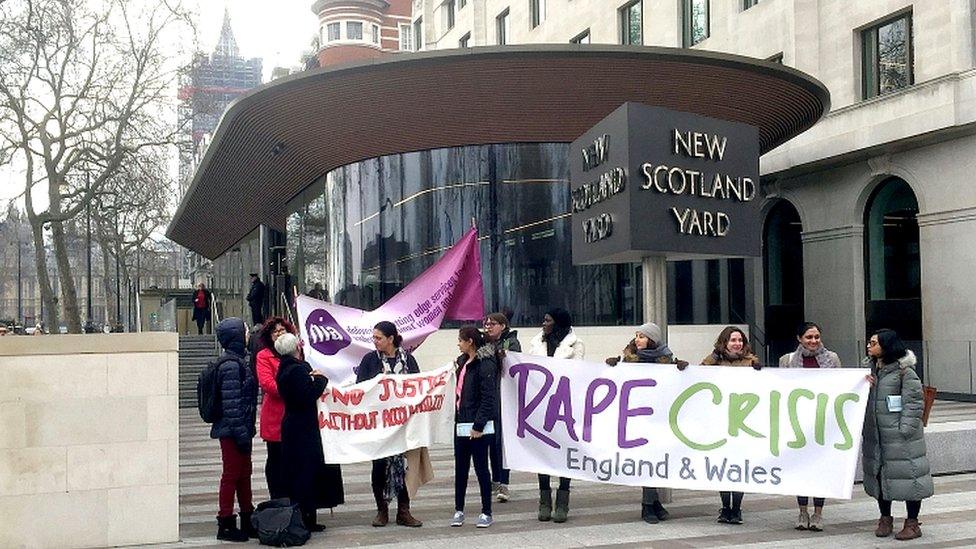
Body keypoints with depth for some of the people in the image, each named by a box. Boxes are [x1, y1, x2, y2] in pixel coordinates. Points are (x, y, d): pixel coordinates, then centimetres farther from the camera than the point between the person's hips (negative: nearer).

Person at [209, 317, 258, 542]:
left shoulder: (237, 361, 14)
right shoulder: (230, 365, -17)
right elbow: (231, 403, -21)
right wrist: (241, 433, -20)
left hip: (240, 430, 10)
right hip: (232, 431, -10)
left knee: (244, 474, 16)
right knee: (231, 475, -2)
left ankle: (248, 522, 25)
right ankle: (226, 525, 7)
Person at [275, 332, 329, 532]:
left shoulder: (284, 368, 10)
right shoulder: (298, 369, -19)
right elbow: (309, 395, -23)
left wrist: (311, 378, 7)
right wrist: (320, 379, -10)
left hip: (291, 425, 9)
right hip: (303, 428, -9)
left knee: (293, 472, 12)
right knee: (306, 471, -4)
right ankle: (305, 518, -1)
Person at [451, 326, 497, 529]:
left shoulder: (485, 364, -13)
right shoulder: (462, 362, 13)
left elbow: (488, 397, -17)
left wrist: (479, 425, -18)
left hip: (477, 426, -8)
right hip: (461, 423, 8)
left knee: (481, 467, 1)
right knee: (460, 468, 11)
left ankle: (486, 512, 11)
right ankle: (458, 510, 20)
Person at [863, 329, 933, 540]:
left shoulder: (904, 370, -11)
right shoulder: (869, 368, 10)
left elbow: (914, 402, -11)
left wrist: (905, 430, -16)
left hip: (899, 435, -7)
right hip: (875, 434, 7)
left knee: (906, 474, 0)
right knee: (878, 473, 12)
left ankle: (912, 523, 12)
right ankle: (885, 519, 25)